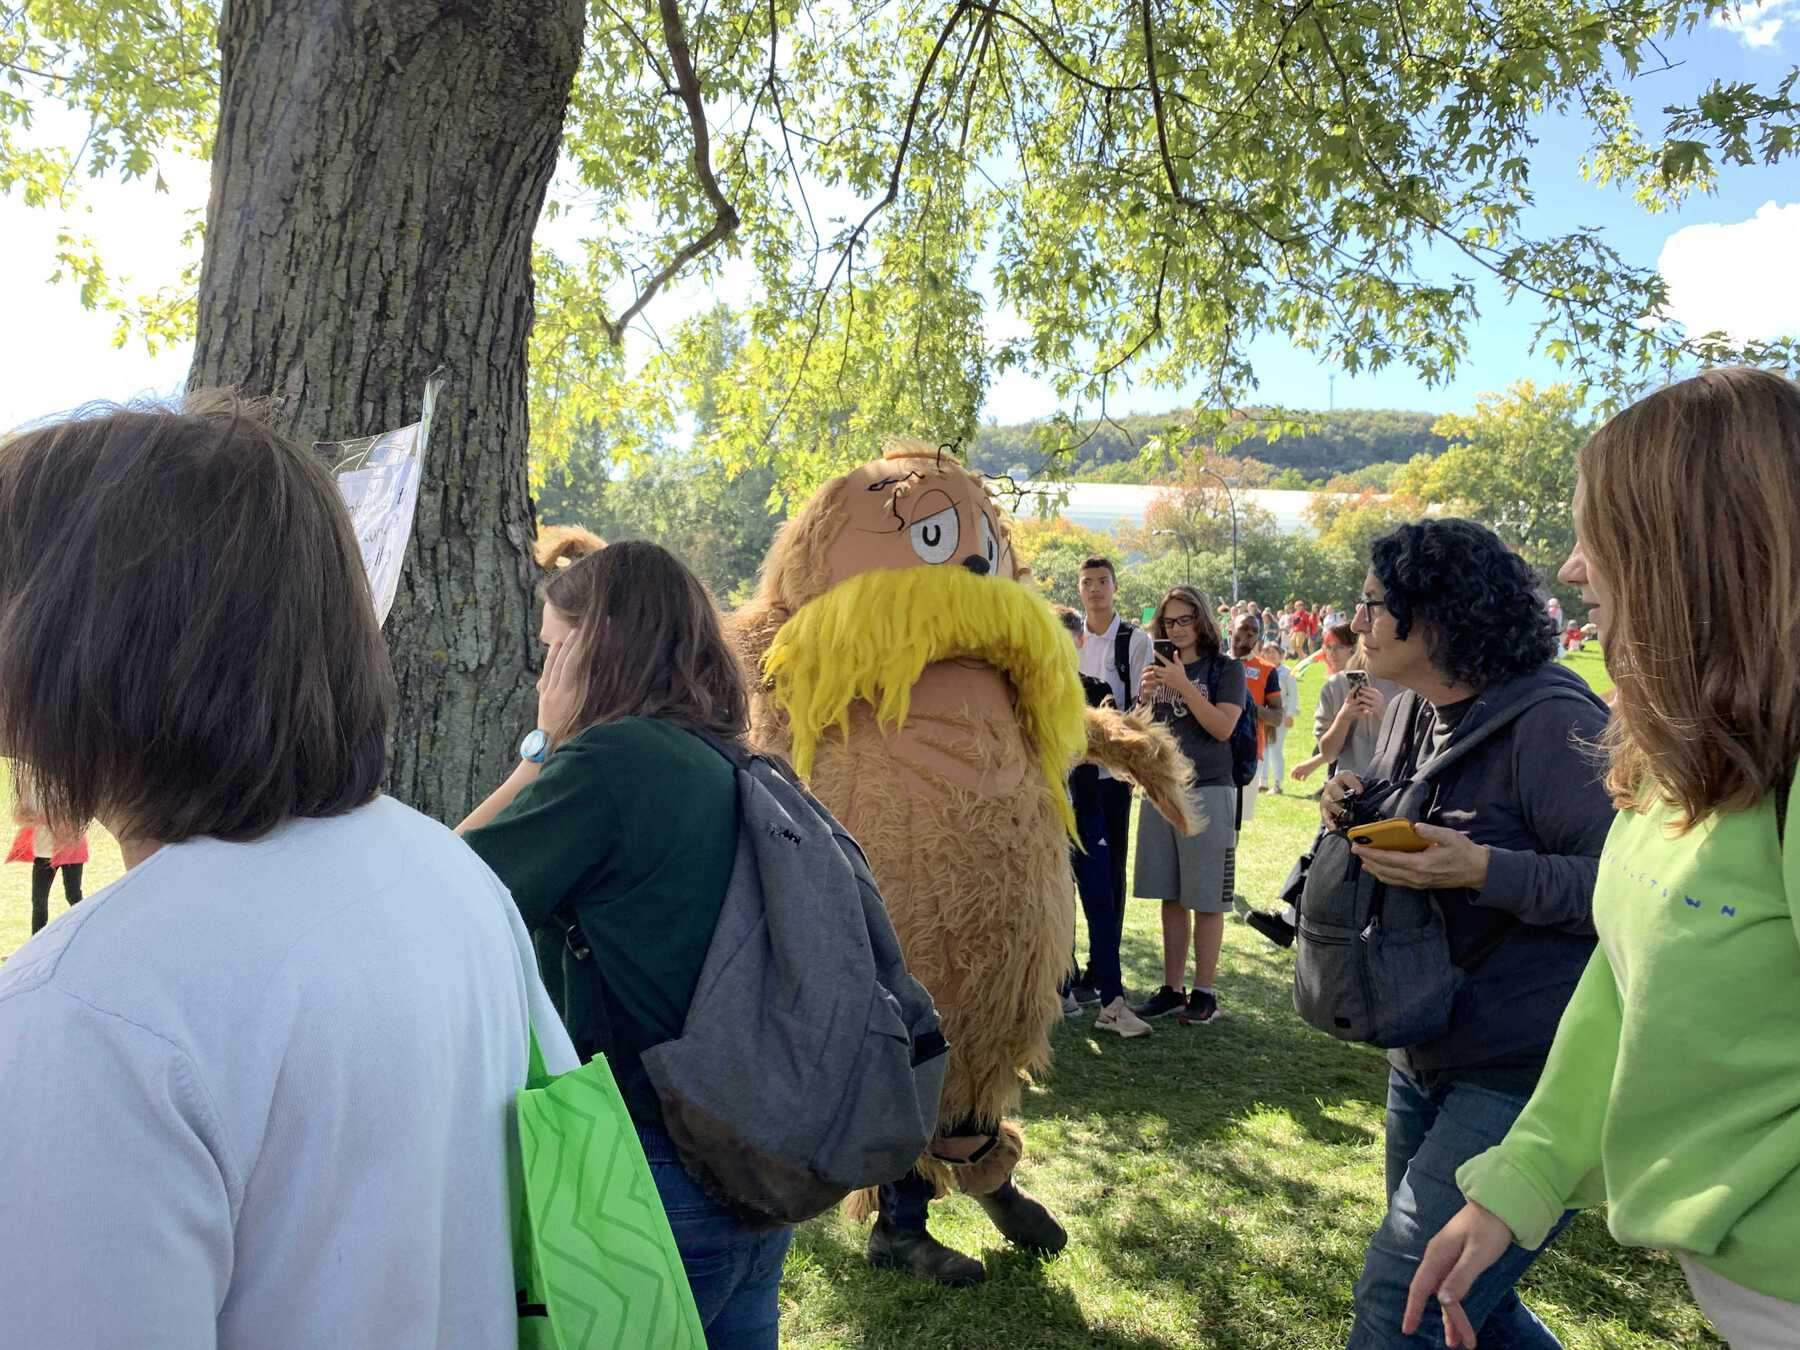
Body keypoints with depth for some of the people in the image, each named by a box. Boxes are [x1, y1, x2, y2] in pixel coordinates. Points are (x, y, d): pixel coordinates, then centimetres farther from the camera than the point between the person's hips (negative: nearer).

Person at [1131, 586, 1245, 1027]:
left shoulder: (1226, 669, -1)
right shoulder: (1159, 668, 12)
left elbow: (1223, 727, -13)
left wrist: (1183, 685, -18)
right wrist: (1144, 697, -7)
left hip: (1208, 793, -5)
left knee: (1206, 899, 1)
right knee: (1170, 897, 9)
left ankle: (1204, 992, 10)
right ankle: (1172, 989, 17)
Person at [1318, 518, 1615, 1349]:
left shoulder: (1550, 721, -21)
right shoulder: (1416, 710, 6)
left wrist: (1481, 870, -30)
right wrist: (1353, 808, -1)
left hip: (1527, 1078, -9)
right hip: (1426, 1056, 9)